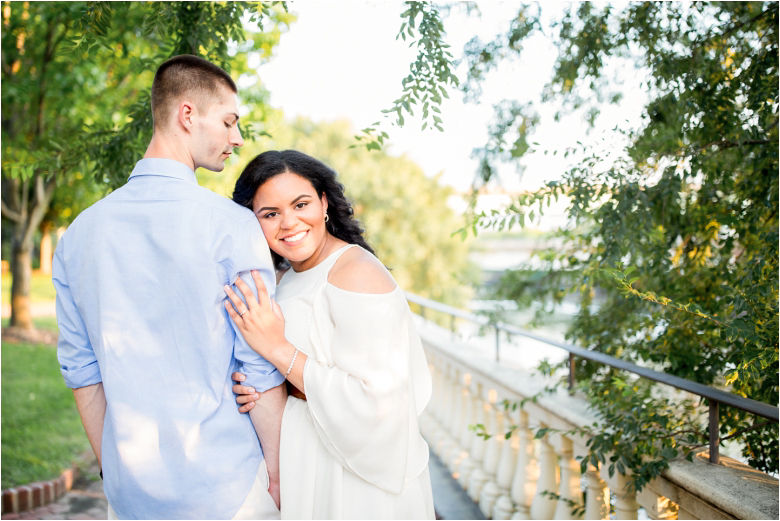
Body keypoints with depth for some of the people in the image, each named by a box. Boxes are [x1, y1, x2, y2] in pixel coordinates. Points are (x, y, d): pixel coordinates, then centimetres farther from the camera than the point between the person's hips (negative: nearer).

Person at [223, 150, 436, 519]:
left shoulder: (357, 273, -22)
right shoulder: (291, 276, 5)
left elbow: (374, 401, -27)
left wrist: (278, 349, -26)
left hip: (360, 481, -8)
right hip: (304, 460, 8)